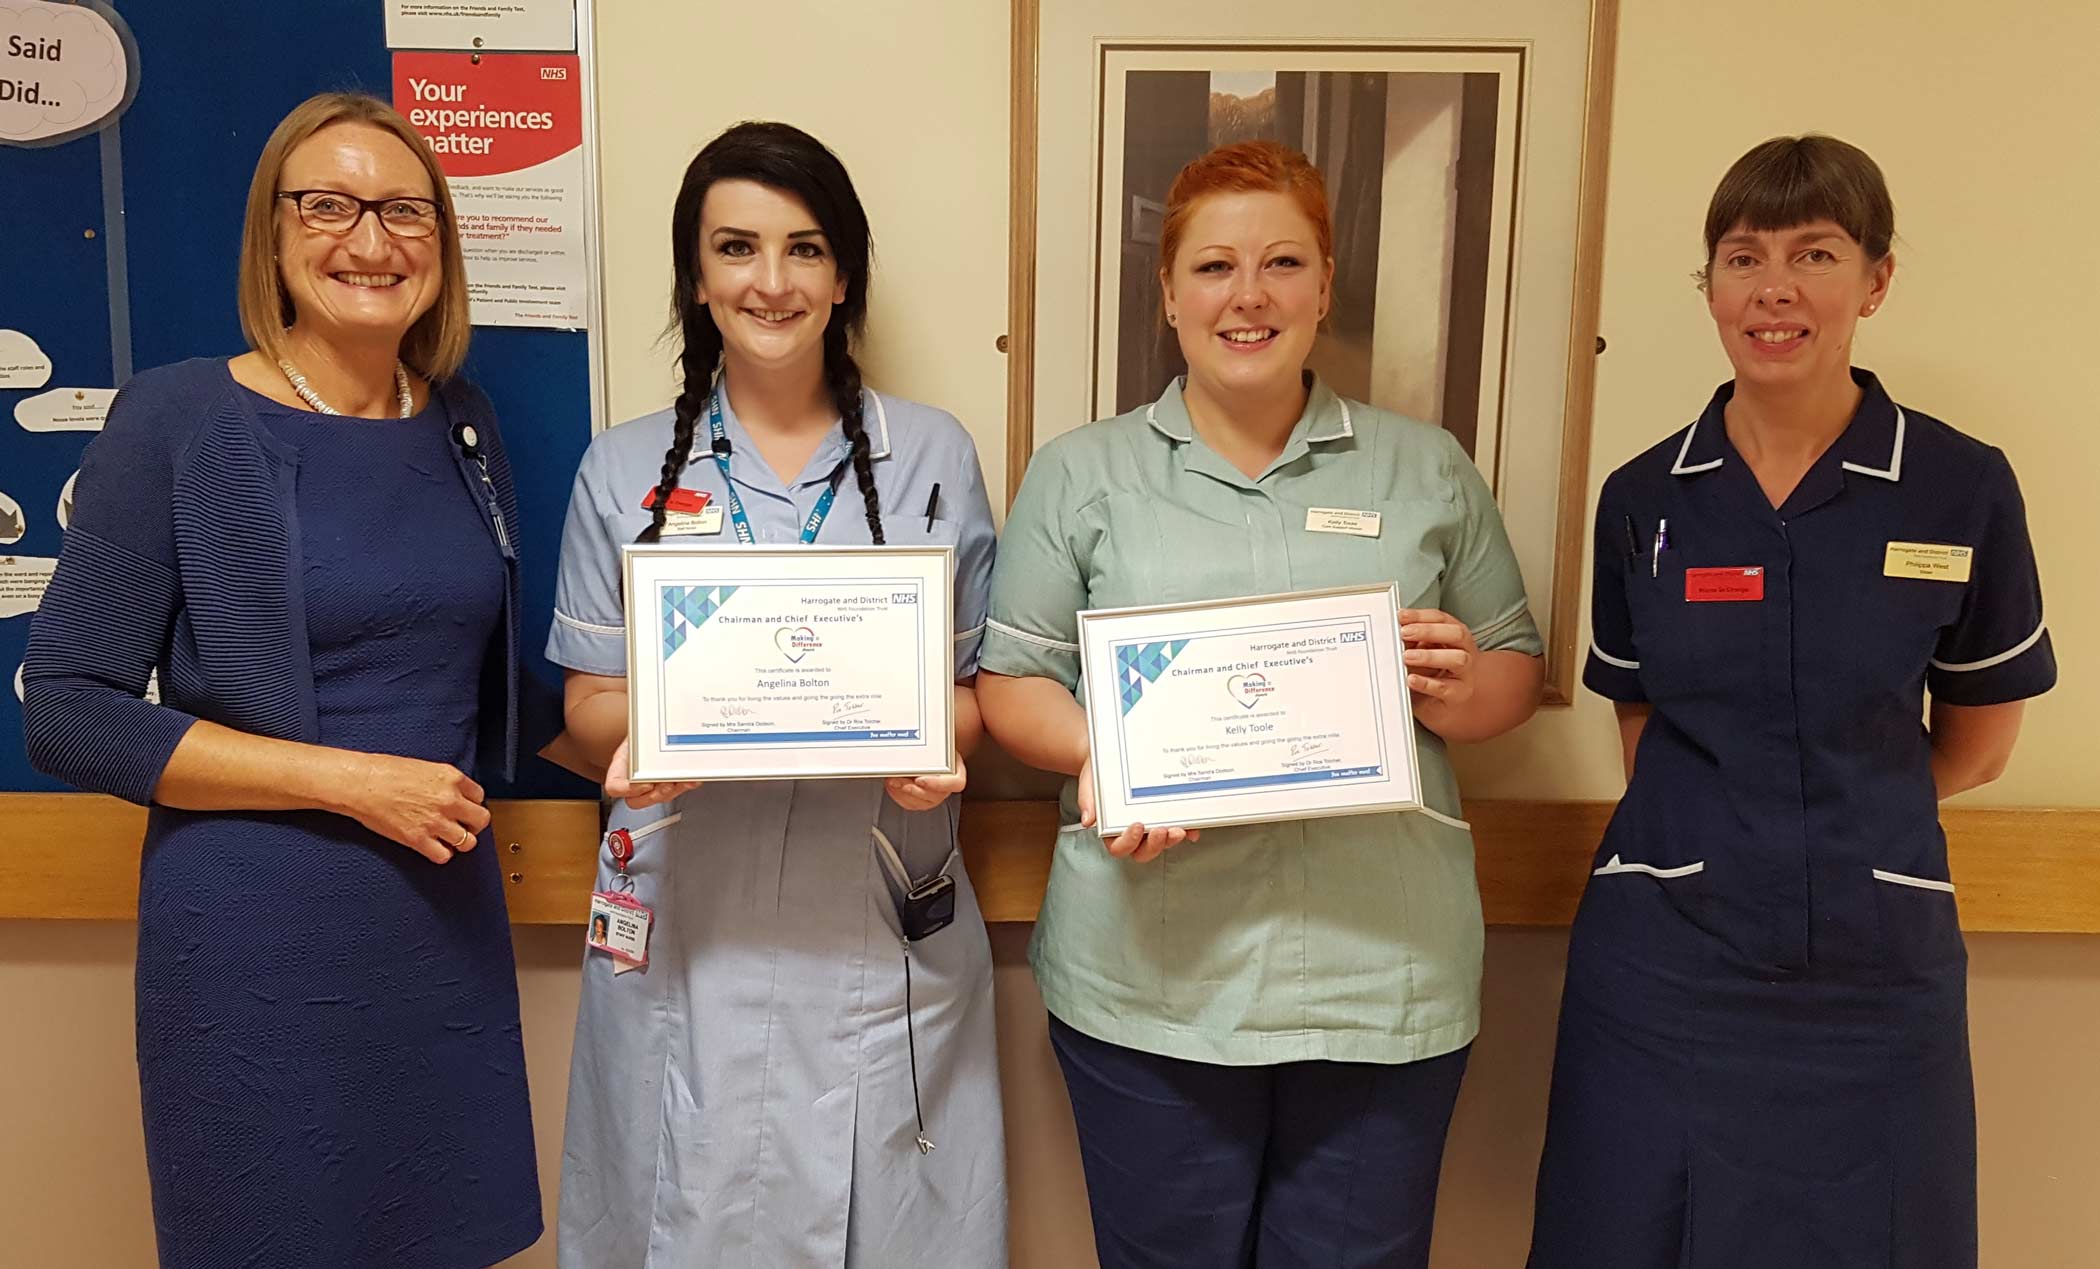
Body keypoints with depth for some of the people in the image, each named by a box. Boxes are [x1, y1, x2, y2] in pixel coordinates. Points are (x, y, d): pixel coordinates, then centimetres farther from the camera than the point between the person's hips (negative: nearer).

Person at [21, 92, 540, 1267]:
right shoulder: (178, 419, -9)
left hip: (449, 921, 5)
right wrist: (351, 780, -17)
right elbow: (68, 713, -11)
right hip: (259, 943, -4)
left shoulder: (464, 424, 5)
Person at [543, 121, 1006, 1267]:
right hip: (689, 926, 0)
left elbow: (977, 684, 7)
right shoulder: (626, 470, 4)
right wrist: (637, 738, -17)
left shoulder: (933, 456, 4)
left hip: (884, 936, 0)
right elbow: (589, 708, 6)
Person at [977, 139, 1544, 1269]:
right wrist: (1097, 752, -17)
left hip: (1385, 977, 1)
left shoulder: (1427, 469, 10)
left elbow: (1515, 669, 14)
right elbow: (1012, 681, 3)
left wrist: (1461, 692, -9)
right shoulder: (1081, 475, 5)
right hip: (1150, 978, -1)